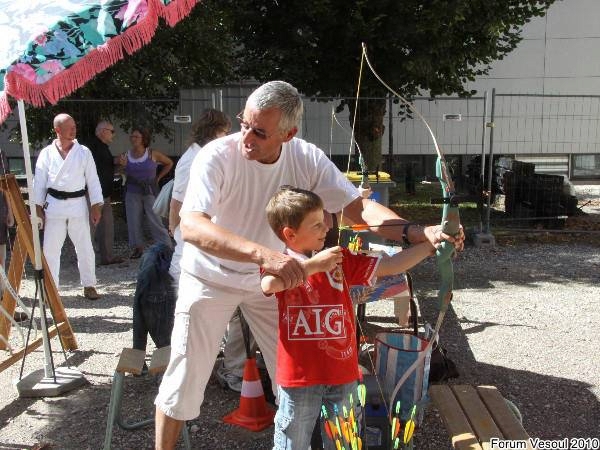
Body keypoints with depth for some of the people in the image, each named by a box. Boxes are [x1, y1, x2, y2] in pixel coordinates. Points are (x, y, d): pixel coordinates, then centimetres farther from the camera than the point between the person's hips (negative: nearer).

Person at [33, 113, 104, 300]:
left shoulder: (84, 152, 1)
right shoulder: (47, 153, 0)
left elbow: (92, 179, 2)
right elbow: (39, 181, 4)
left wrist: (96, 206, -1)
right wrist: (38, 207, 1)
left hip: (78, 204, 0)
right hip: (54, 205, 0)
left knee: (85, 248, 5)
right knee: (50, 249, 4)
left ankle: (89, 286, 19)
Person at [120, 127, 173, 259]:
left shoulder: (152, 154, -5)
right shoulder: (126, 156, 2)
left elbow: (169, 163, 8)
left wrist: (158, 178, 6)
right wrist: (123, 165, -13)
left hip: (150, 191, -3)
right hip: (132, 192, 3)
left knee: (155, 221, -5)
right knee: (134, 221, 5)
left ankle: (167, 247, 2)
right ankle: (138, 247, 18)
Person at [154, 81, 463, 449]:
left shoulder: (308, 159, -16)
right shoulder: (217, 156, -28)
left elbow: (358, 207, -17)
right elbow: (191, 226, -41)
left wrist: (421, 233, -32)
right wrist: (263, 254, -56)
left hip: (273, 278, 3)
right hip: (210, 279, -3)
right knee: (185, 378, 5)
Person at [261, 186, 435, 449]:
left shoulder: (342, 260, 3)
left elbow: (391, 266, 2)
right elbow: (268, 285, -30)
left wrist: (431, 244, -6)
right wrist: (314, 265, -29)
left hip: (342, 371, 3)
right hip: (299, 375, -3)